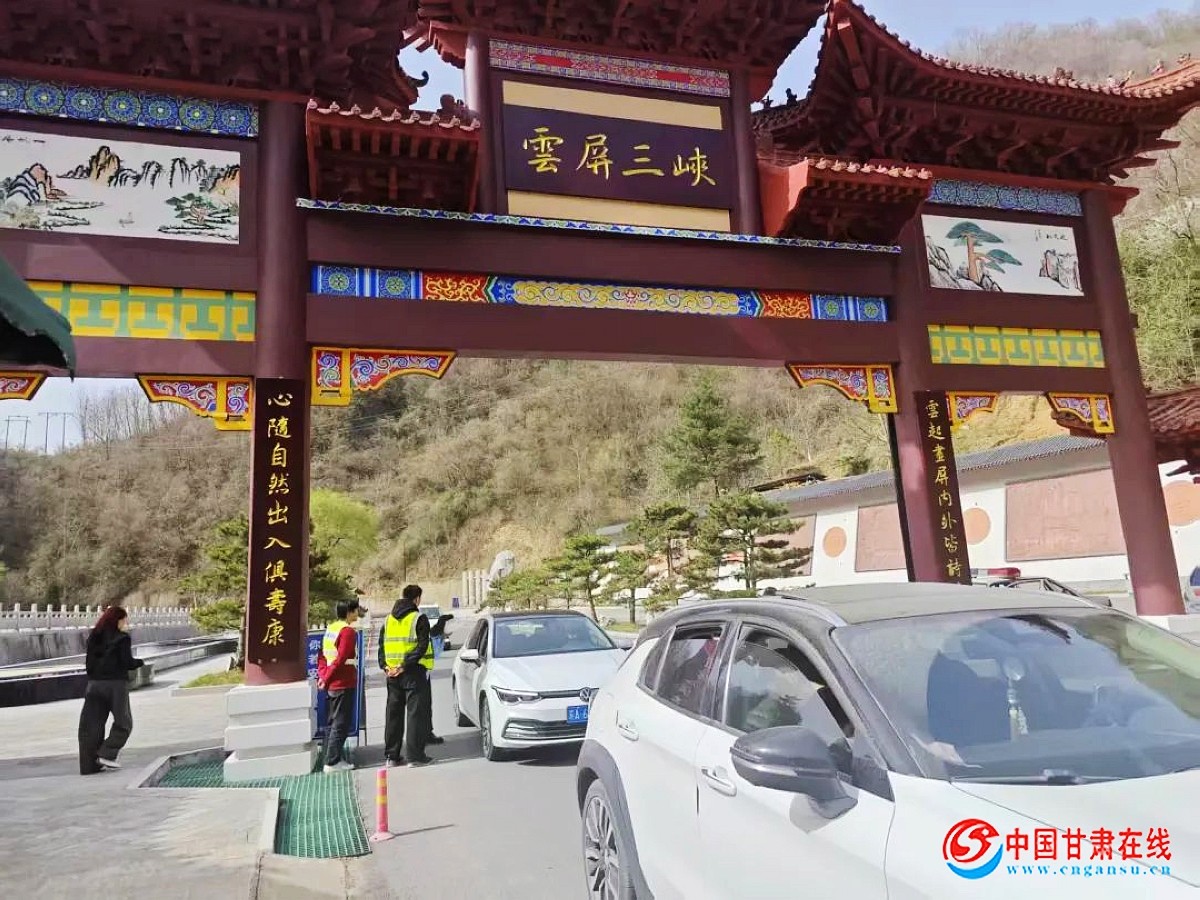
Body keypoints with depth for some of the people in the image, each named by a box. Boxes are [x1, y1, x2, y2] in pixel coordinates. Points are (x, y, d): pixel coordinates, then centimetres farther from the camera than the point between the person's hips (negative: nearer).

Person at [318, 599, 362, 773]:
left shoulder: (331, 629, 11)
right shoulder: (348, 631, -16)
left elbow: (323, 655, 12)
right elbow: (340, 660, -21)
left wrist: (323, 677, 7)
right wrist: (326, 679, -14)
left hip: (332, 685, 9)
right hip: (344, 685, -9)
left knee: (333, 722, 16)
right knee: (341, 724, -2)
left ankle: (331, 758, 22)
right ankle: (332, 762, 1)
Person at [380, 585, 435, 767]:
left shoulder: (388, 620, 12)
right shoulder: (419, 619, -9)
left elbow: (382, 645, 9)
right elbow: (421, 647, -18)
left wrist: (385, 666, -1)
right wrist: (405, 665, -18)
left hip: (392, 673, 6)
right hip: (414, 671, -6)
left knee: (393, 713, 13)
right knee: (416, 712, -1)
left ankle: (392, 755, 18)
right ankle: (415, 755, -2)